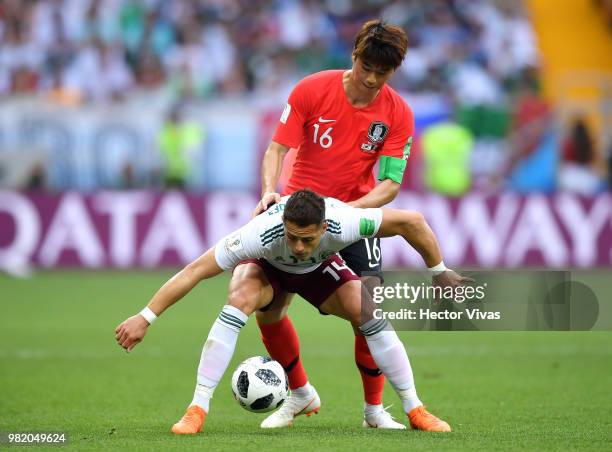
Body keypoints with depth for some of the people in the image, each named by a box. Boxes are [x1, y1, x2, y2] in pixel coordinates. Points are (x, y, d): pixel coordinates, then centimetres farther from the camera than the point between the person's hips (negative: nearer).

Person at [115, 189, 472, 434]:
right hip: (265, 266, -2)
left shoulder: (342, 224, -41)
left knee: (370, 314, -19)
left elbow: (411, 221, -29)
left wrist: (440, 272, -20)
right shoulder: (261, 234, -44)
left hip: (320, 268, 2)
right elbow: (195, 271, -39)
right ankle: (197, 411, -28)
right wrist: (145, 318, -40)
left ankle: (415, 411, -1)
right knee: (240, 301, -34)